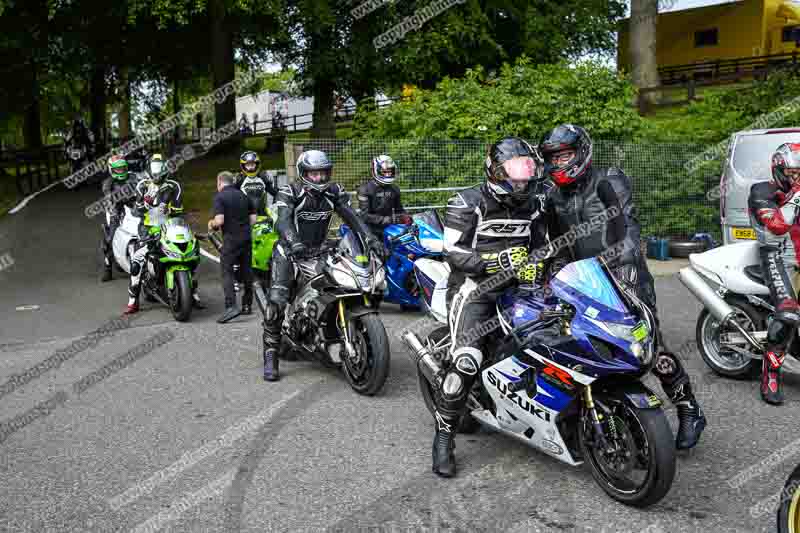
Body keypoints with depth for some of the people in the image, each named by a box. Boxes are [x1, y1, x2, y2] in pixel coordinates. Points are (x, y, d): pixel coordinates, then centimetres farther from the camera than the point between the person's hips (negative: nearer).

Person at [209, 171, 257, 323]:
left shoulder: (219, 197, -5)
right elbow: (253, 218, 11)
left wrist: (211, 224, 4)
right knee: (246, 271, 12)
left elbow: (219, 220, -16)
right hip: (247, 237, 6)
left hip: (231, 239, -6)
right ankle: (247, 305, 19)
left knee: (227, 272, -5)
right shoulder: (243, 195, 13)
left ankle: (231, 306, -17)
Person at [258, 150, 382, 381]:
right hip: (290, 252, -4)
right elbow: (283, 221, -29)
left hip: (319, 251, 5)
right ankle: (270, 356, -10)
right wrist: (295, 243, -50)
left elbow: (352, 217, -9)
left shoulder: (334, 192, 0)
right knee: (276, 302, -18)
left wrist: (370, 239, -26)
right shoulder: (289, 192, -13)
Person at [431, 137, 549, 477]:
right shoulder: (468, 204, -7)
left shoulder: (532, 205, 11)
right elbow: (454, 253, -14)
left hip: (514, 287, 6)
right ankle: (444, 435, -9)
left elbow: (541, 246, 18)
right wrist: (498, 261, -26)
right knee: (467, 361, -24)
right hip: (474, 287, -6)